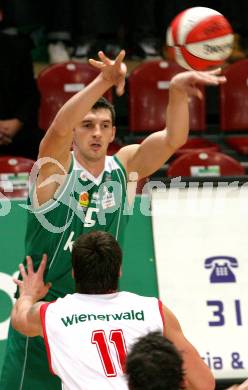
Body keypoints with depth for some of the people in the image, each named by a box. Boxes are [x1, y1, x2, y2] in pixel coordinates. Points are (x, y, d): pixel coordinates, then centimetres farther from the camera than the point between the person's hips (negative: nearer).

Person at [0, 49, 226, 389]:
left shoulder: (123, 167, 1)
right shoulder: (56, 168, -11)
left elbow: (172, 138, -13)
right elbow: (59, 128, -32)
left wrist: (177, 91, -34)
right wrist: (104, 82, -49)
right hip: (44, 308, -4)